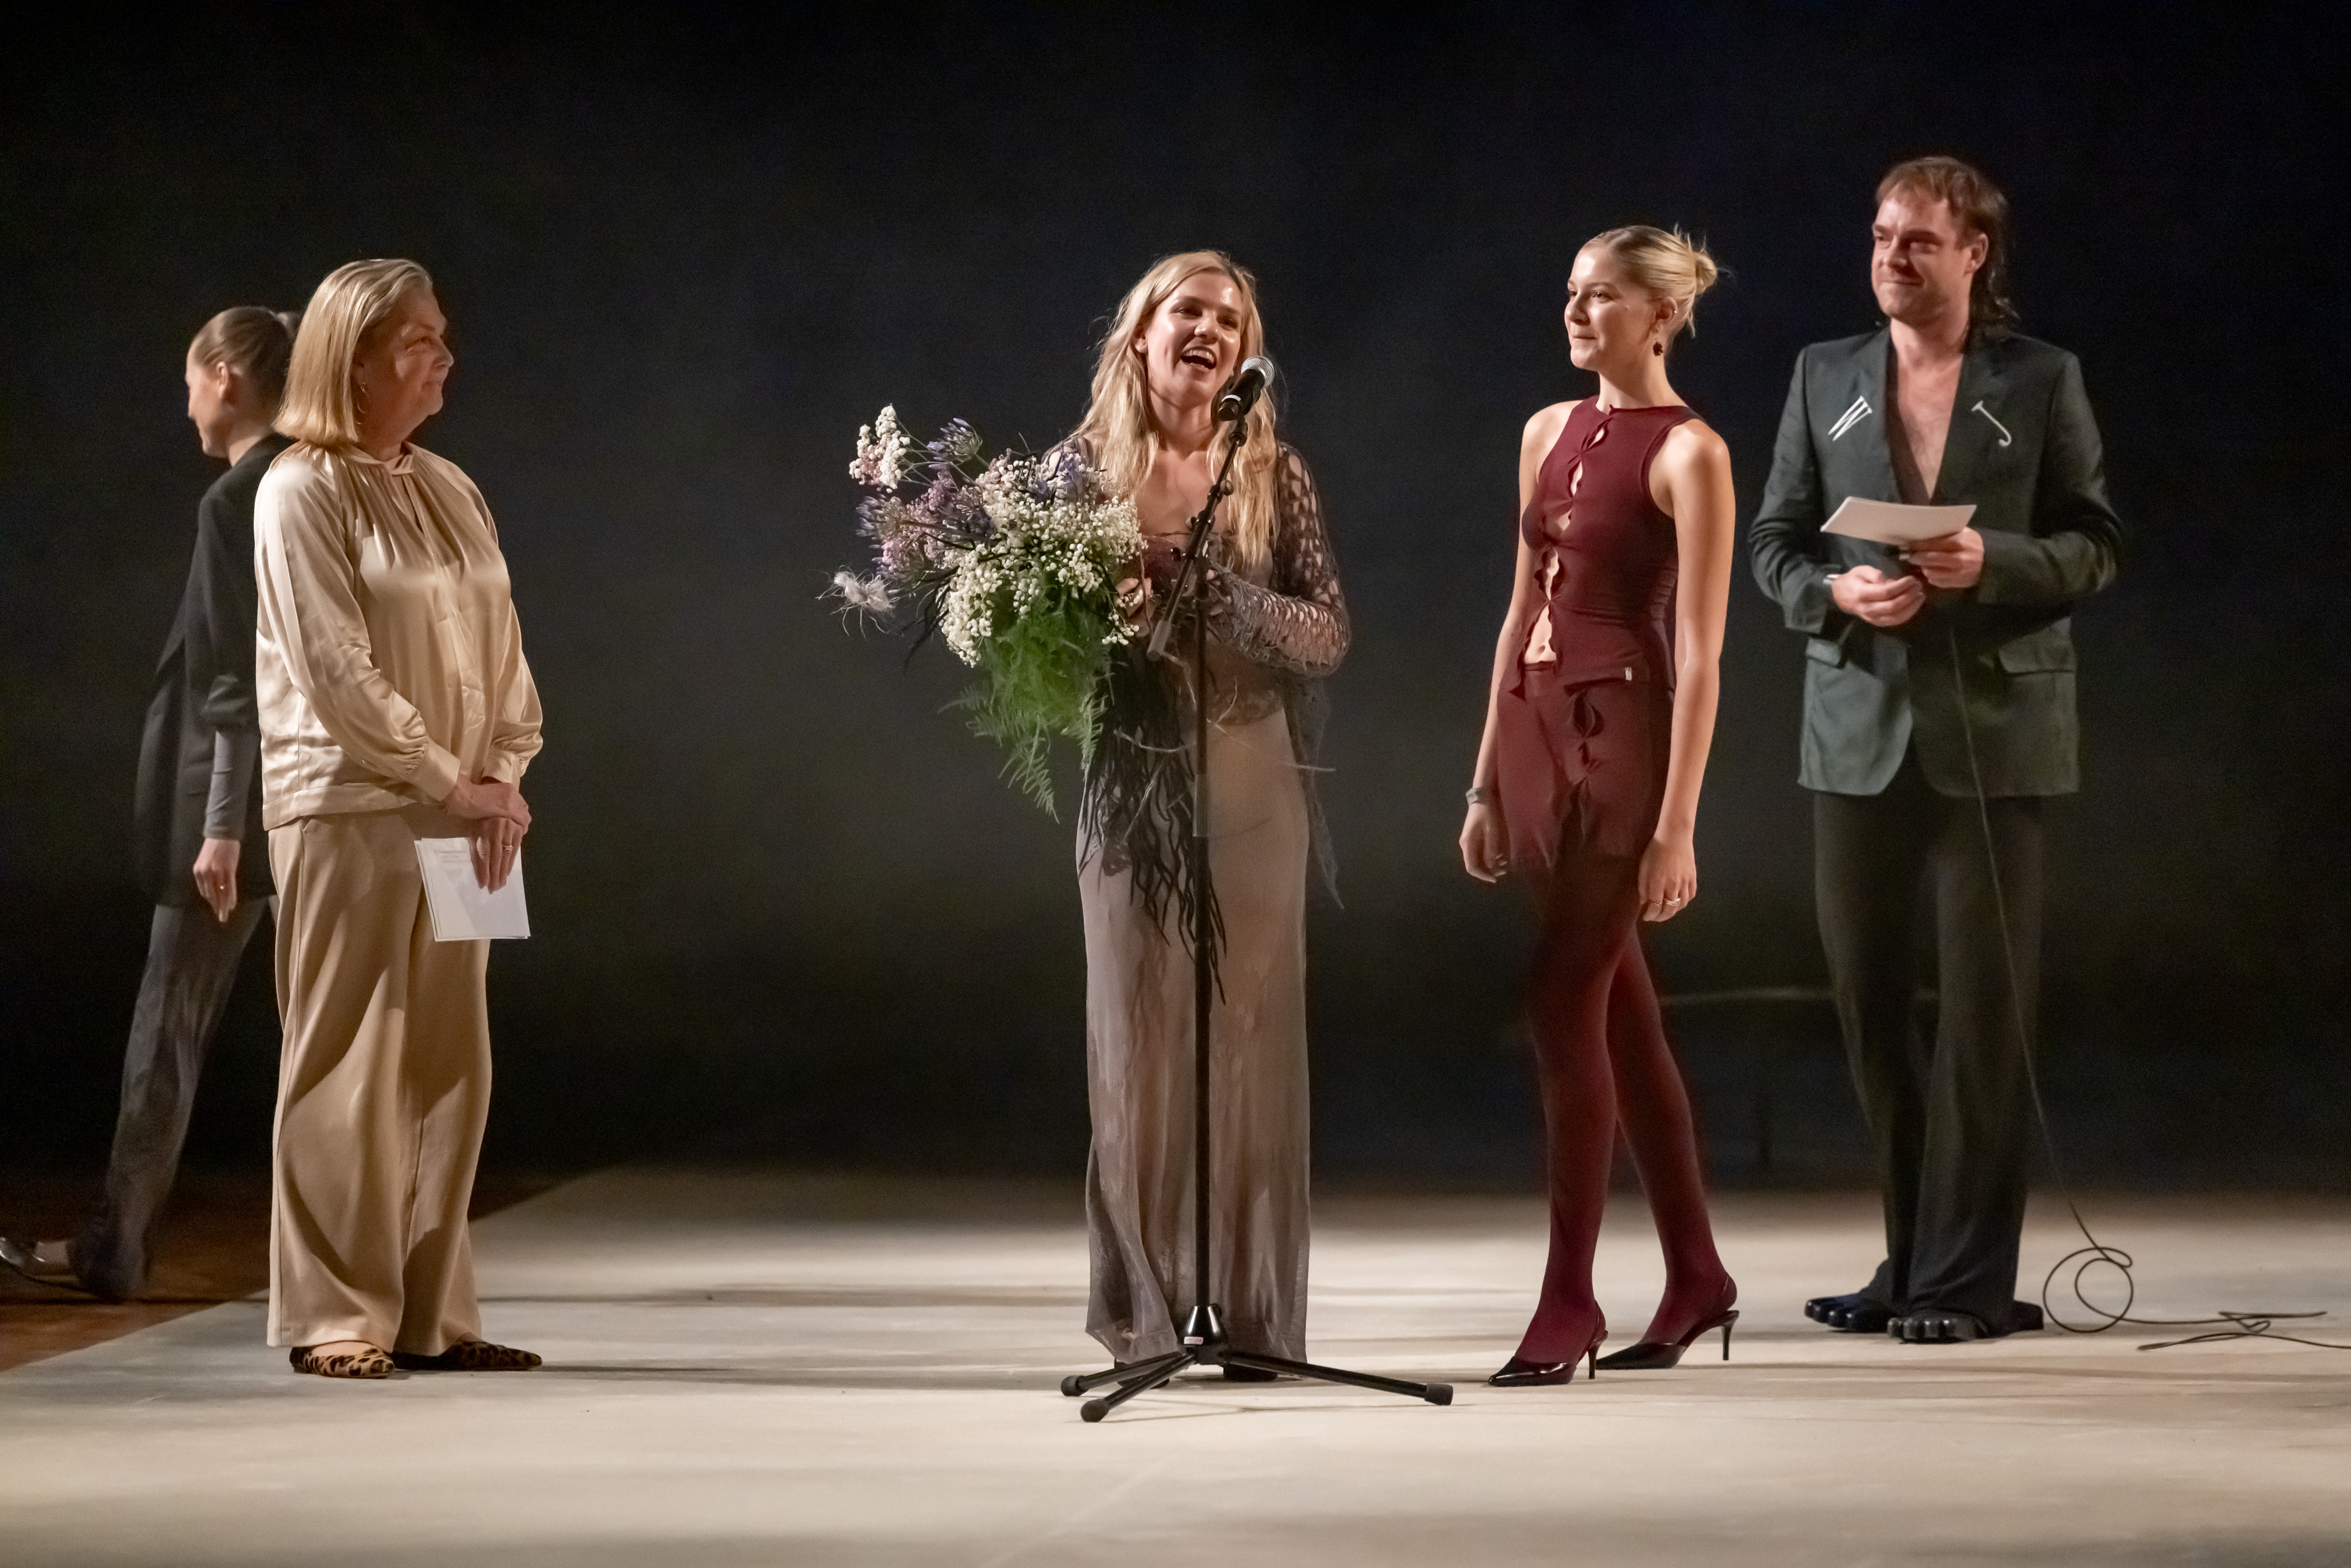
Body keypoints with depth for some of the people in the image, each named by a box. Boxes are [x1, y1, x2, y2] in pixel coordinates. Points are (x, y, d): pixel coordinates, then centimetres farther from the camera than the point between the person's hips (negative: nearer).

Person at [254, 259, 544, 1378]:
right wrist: (449, 782, -13)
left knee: (448, 1068, 6)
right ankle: (337, 1318, 0)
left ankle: (433, 1315, 11)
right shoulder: (301, 491, -6)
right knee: (349, 1068, -5)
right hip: (348, 812, -7)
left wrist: (505, 775, -1)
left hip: (458, 816, 7)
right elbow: (335, 668, -13)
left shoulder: (448, 490, 14)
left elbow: (501, 646, 13)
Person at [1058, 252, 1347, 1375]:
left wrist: (1222, 595, -15)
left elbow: (1330, 633, -2)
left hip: (1251, 784, 0)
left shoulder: (1273, 473, 3)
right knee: (1135, 1044, 0)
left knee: (1253, 1044, 1)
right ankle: (1139, 1314, 8)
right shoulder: (1084, 465, 4)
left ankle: (1257, 1315, 8)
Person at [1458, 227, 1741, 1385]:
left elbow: (1699, 653, -12)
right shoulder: (1549, 433, 13)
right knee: (1620, 1014, 11)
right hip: (1534, 732, 7)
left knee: (1565, 1012, -8)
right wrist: (1486, 781, 15)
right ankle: (1695, 1279, 20)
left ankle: (1566, 1308, -1)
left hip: (1619, 735, -7)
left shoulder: (1688, 453, -8)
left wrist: (1677, 824, -17)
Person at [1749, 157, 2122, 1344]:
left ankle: (1967, 1277, 2)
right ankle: (1912, 1256, 18)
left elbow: (2094, 545, 1)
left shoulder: (2042, 382, 3)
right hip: (1861, 725, 3)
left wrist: (1991, 562, -17)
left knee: (1984, 1004, -3)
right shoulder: (1824, 376, 10)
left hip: (1992, 725, -3)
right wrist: (1835, 591, -12)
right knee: (1865, 997, 6)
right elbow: (1774, 539, 9)